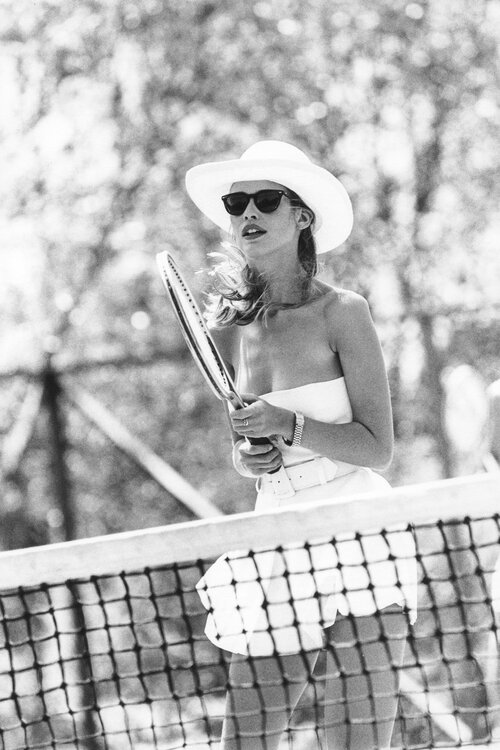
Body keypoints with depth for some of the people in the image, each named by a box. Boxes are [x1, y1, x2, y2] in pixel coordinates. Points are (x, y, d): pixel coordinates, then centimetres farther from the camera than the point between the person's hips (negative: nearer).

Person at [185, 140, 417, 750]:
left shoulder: (342, 312, -5)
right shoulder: (230, 327, 8)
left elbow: (377, 447, -6)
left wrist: (289, 425, -18)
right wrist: (249, 457, -4)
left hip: (359, 540, -4)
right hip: (275, 556, 4)